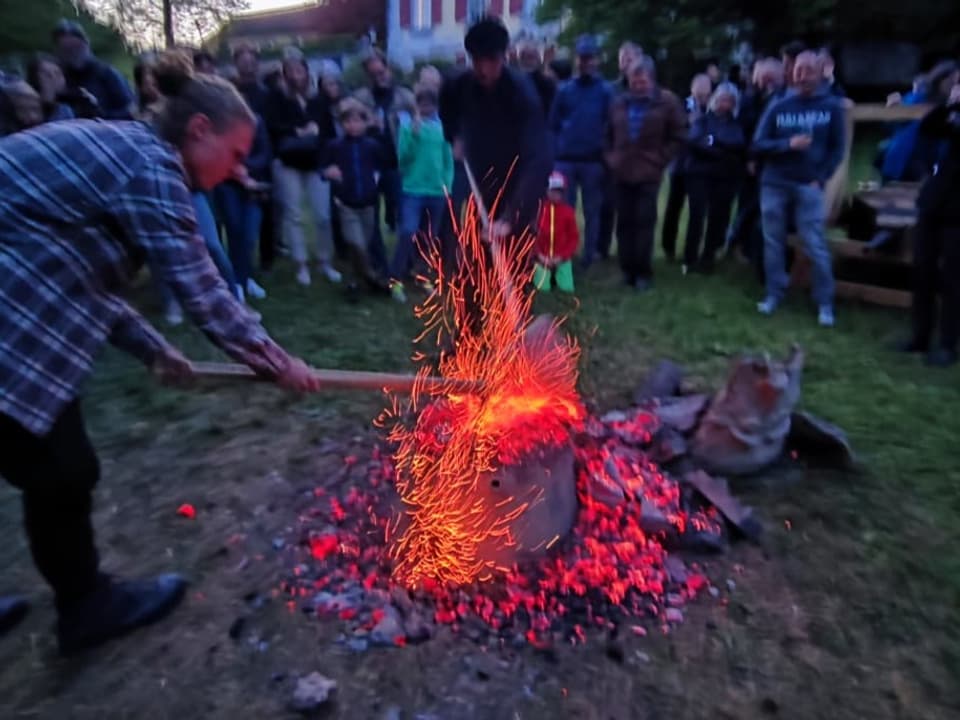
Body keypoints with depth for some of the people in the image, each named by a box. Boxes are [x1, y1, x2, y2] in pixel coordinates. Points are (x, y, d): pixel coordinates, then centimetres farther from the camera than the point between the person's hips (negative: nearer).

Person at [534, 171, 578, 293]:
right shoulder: (539, 209, -7)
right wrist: (539, 255, -11)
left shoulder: (568, 211, -4)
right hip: (543, 258, -1)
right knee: (543, 287, -13)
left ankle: (558, 274, 24)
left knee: (567, 288, -9)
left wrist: (562, 256, -10)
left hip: (562, 258, 1)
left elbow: (574, 237, 0)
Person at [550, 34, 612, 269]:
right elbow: (553, 124, 5)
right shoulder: (564, 90, 8)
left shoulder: (605, 91, 4)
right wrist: (555, 153, -3)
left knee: (592, 211, 6)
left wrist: (605, 155, -6)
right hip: (566, 159, 1)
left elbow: (610, 126, 1)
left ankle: (589, 256, 14)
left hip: (593, 160, -1)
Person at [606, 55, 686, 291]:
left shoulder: (667, 102, -2)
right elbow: (610, 134, 19)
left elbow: (678, 137, 1)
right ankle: (627, 270, 16)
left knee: (644, 223, -3)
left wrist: (659, 160, -7)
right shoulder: (620, 103, 8)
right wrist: (611, 157, 7)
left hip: (648, 174, -4)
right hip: (622, 173, 4)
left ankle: (643, 273, 5)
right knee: (624, 223, 6)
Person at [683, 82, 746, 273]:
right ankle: (690, 258, -1)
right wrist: (725, 153, -14)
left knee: (718, 217, 2)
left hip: (727, 177, 2)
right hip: (700, 174, -2)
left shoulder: (737, 124, 13)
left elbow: (741, 146, -3)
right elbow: (696, 142, -10)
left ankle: (708, 258, 13)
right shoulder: (702, 120, 8)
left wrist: (714, 141, -13)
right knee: (697, 216, -10)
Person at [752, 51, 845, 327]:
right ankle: (774, 295, 18)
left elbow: (836, 148, 6)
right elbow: (758, 145, 0)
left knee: (816, 247, -4)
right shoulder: (778, 107, 5)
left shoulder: (832, 107, 4)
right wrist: (788, 144, -15)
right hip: (774, 184, 2)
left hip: (809, 186, -1)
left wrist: (821, 179, -5)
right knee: (773, 243, 6)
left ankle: (825, 304, 4)